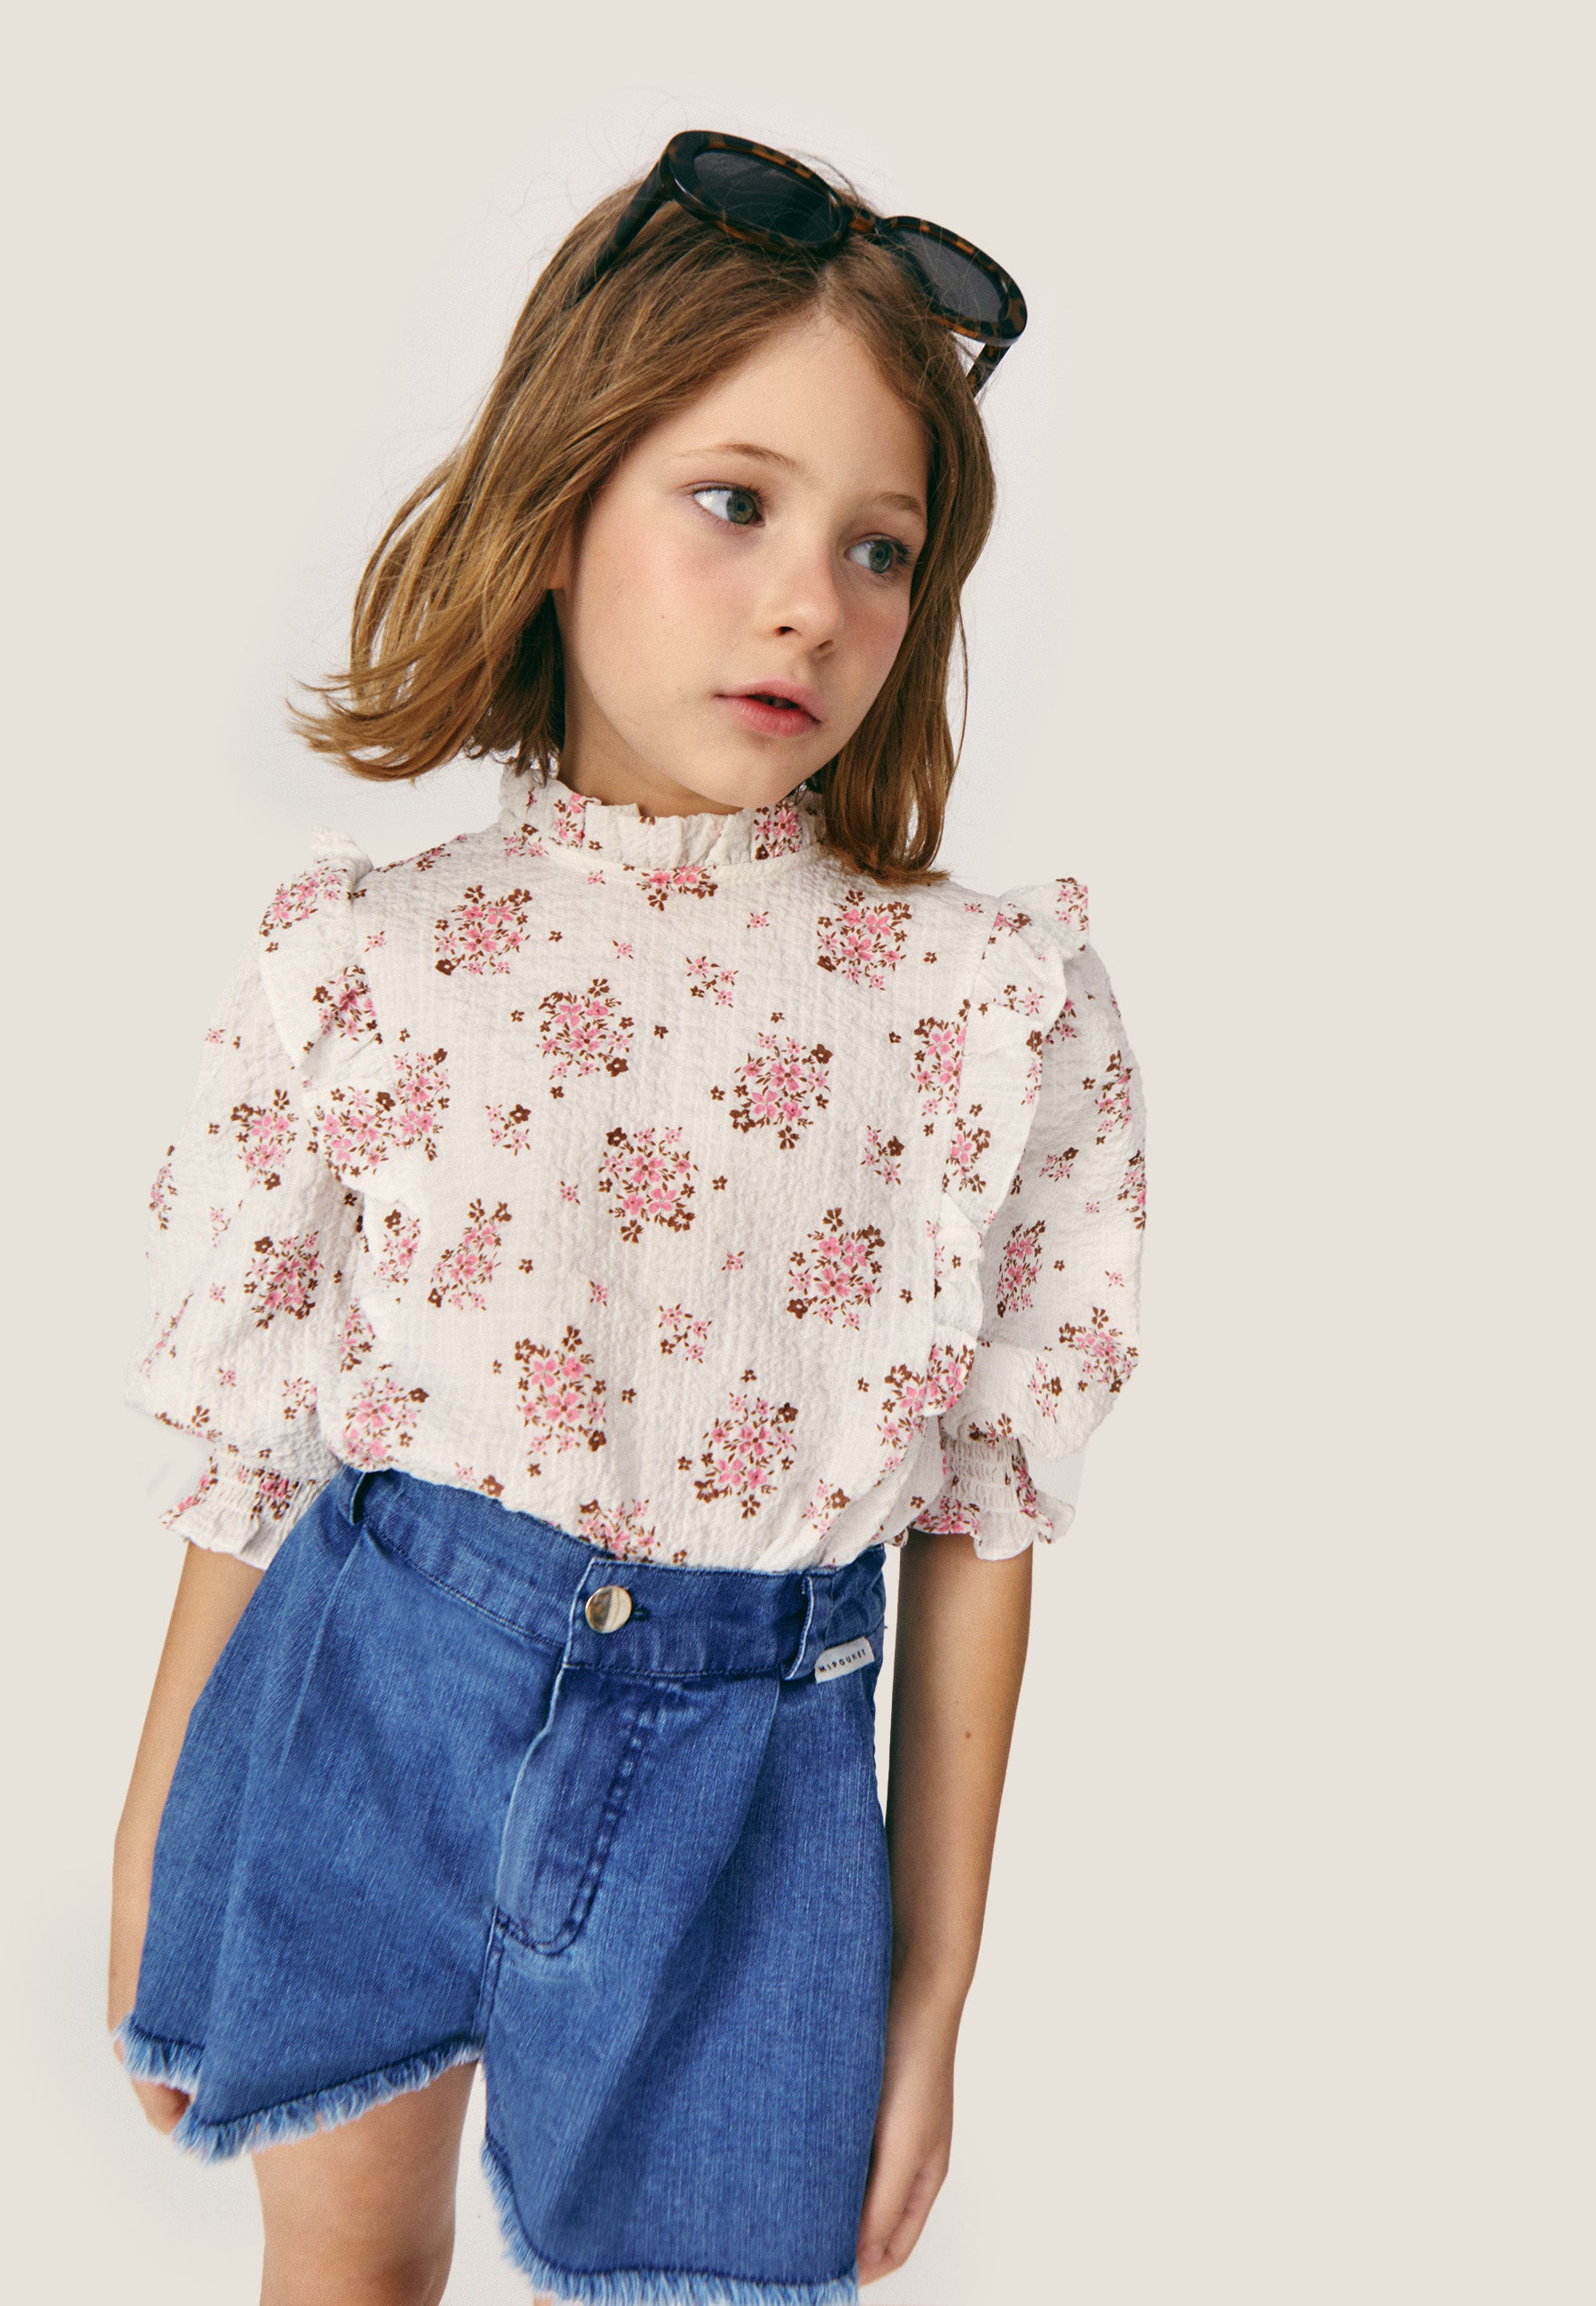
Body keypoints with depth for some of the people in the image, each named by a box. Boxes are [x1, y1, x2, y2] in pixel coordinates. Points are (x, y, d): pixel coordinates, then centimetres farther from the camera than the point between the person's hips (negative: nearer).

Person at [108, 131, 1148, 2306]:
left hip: (733, 1774, -1)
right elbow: (259, 1451, 0)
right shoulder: (359, 958, -8)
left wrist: (933, 1986, 2)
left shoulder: (993, 1006, -10)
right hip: (361, 1699, 2)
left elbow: (982, 1519, -4)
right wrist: (146, 1861, 8)